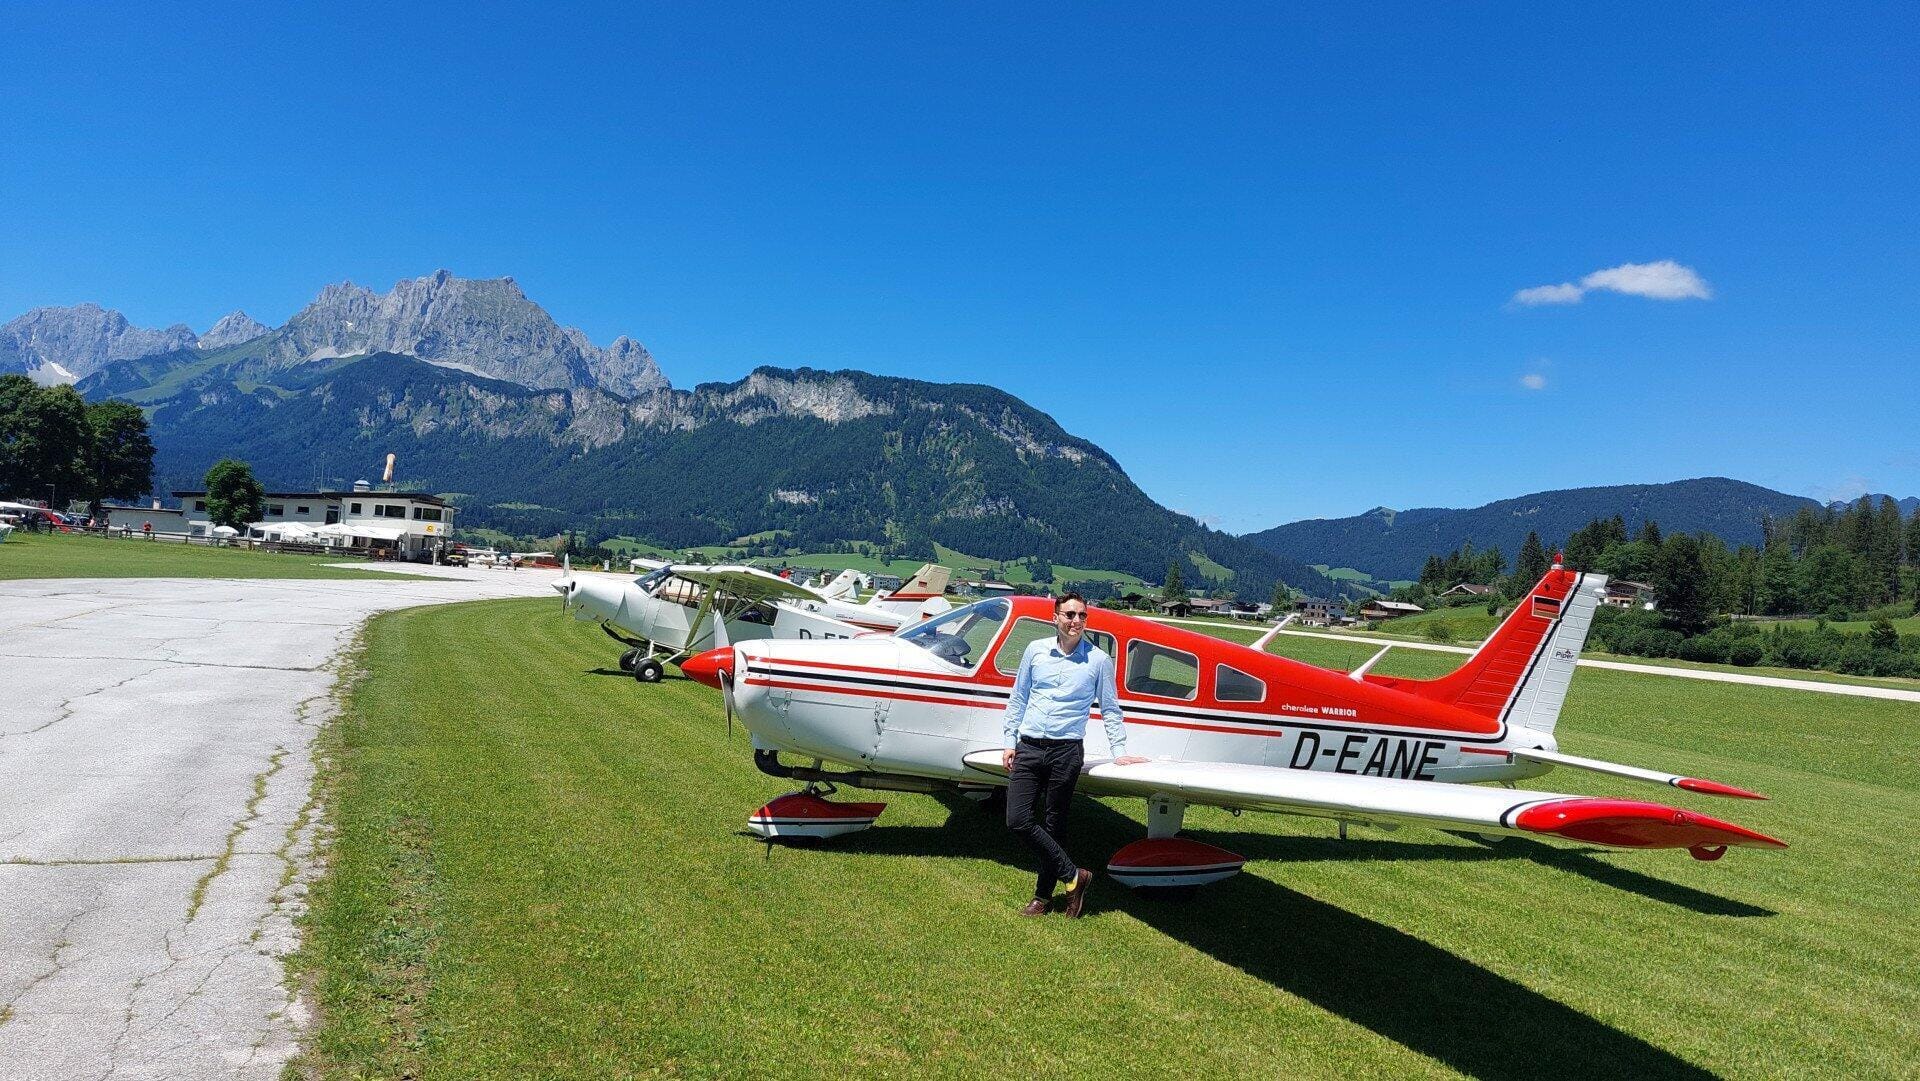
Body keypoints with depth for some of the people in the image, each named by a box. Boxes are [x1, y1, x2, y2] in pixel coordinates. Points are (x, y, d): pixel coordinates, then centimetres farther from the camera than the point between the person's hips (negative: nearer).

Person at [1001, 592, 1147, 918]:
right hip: (1028, 747, 3)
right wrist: (1009, 741, 10)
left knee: (1053, 826, 3)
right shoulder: (1036, 651, 6)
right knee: (1018, 820, -5)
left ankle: (1044, 896, 18)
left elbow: (1110, 710, 9)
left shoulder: (1098, 660, 1)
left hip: (1066, 751, -2)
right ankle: (1073, 876, 8)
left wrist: (1119, 752, 4)